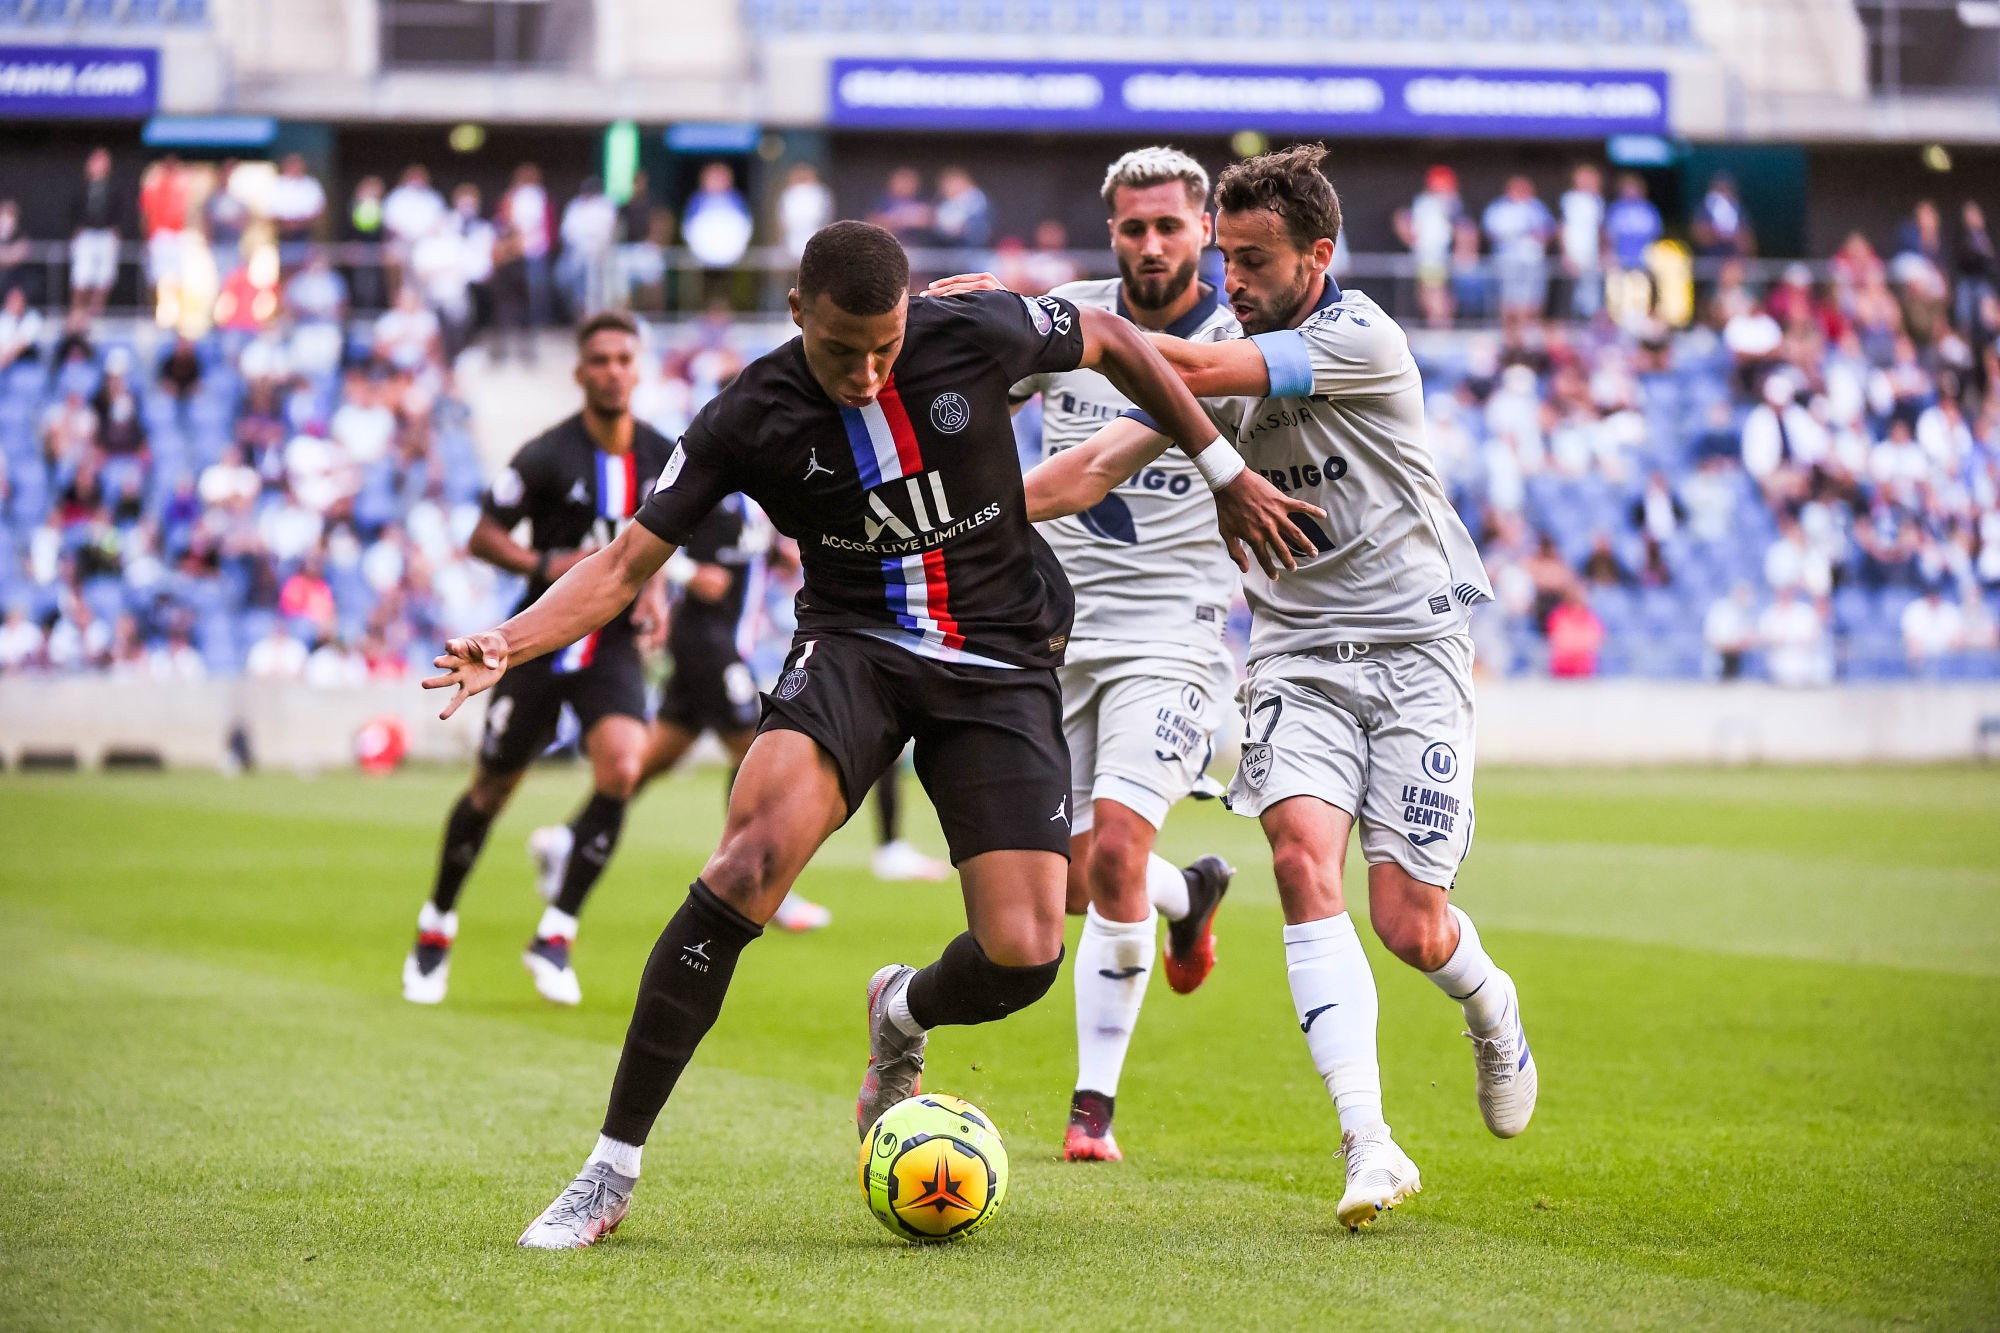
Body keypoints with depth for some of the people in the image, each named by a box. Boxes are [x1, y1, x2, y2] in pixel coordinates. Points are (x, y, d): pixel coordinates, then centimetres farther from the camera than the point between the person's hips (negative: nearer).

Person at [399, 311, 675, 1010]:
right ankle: (436, 926, 30)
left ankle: (555, 935, -10)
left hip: (614, 646, 3)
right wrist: (548, 566, -22)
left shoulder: (663, 458, 2)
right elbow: (483, 537, -7)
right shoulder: (548, 455, -12)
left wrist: (653, 587, 1)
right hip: (542, 643, -2)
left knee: (621, 771, -22)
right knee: (492, 790, 6)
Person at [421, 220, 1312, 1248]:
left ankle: (902, 1017, 28)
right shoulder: (750, 417, -10)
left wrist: (1226, 475, 14)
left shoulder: (974, 335, -11)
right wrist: (508, 645, -25)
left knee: (1023, 956, -14)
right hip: (853, 649, -1)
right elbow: (626, 563, -7)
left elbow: (1113, 342, 9)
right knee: (750, 860, -30)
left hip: (1000, 664, 1)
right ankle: (610, 1175, -22)